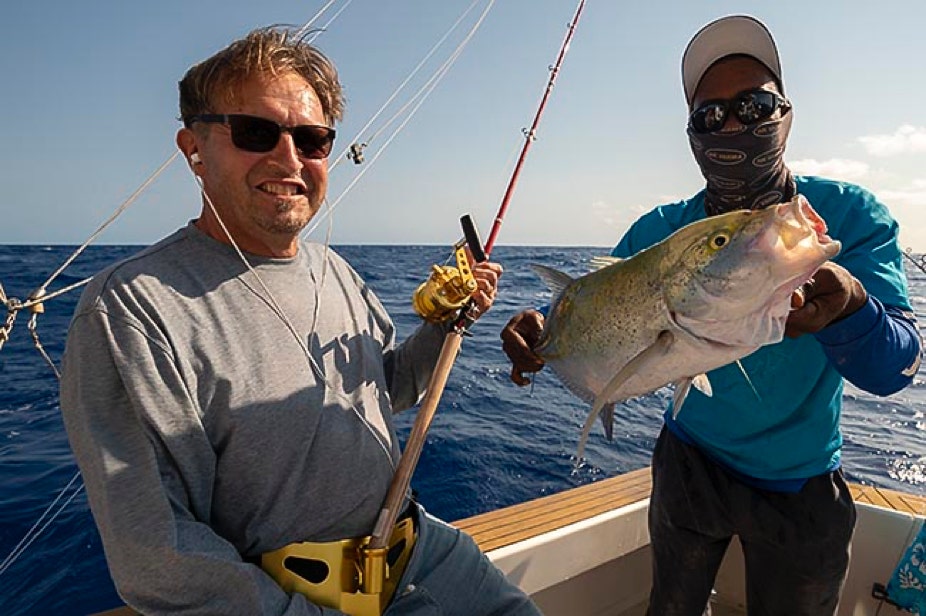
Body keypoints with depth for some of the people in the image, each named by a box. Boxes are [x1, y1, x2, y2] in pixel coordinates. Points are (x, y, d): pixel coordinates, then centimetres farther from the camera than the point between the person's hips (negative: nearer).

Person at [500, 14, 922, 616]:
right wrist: (542, 325, -32)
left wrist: (849, 308, -47)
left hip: (801, 486, -1)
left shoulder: (848, 213, -15)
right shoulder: (662, 231, -11)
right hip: (691, 467, 1)